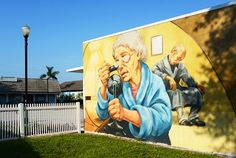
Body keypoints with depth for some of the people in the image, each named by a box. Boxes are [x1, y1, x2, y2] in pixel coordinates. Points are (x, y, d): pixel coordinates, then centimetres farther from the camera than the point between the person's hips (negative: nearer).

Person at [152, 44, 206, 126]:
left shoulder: (180, 65, 10)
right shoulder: (162, 63, -10)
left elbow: (187, 77, 11)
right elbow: (154, 71, -31)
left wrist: (197, 85, -5)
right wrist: (168, 77, -42)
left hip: (177, 91, 7)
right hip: (165, 92, -6)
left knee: (196, 91, -6)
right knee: (176, 92, -36)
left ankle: (192, 117, -5)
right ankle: (182, 118, -35)